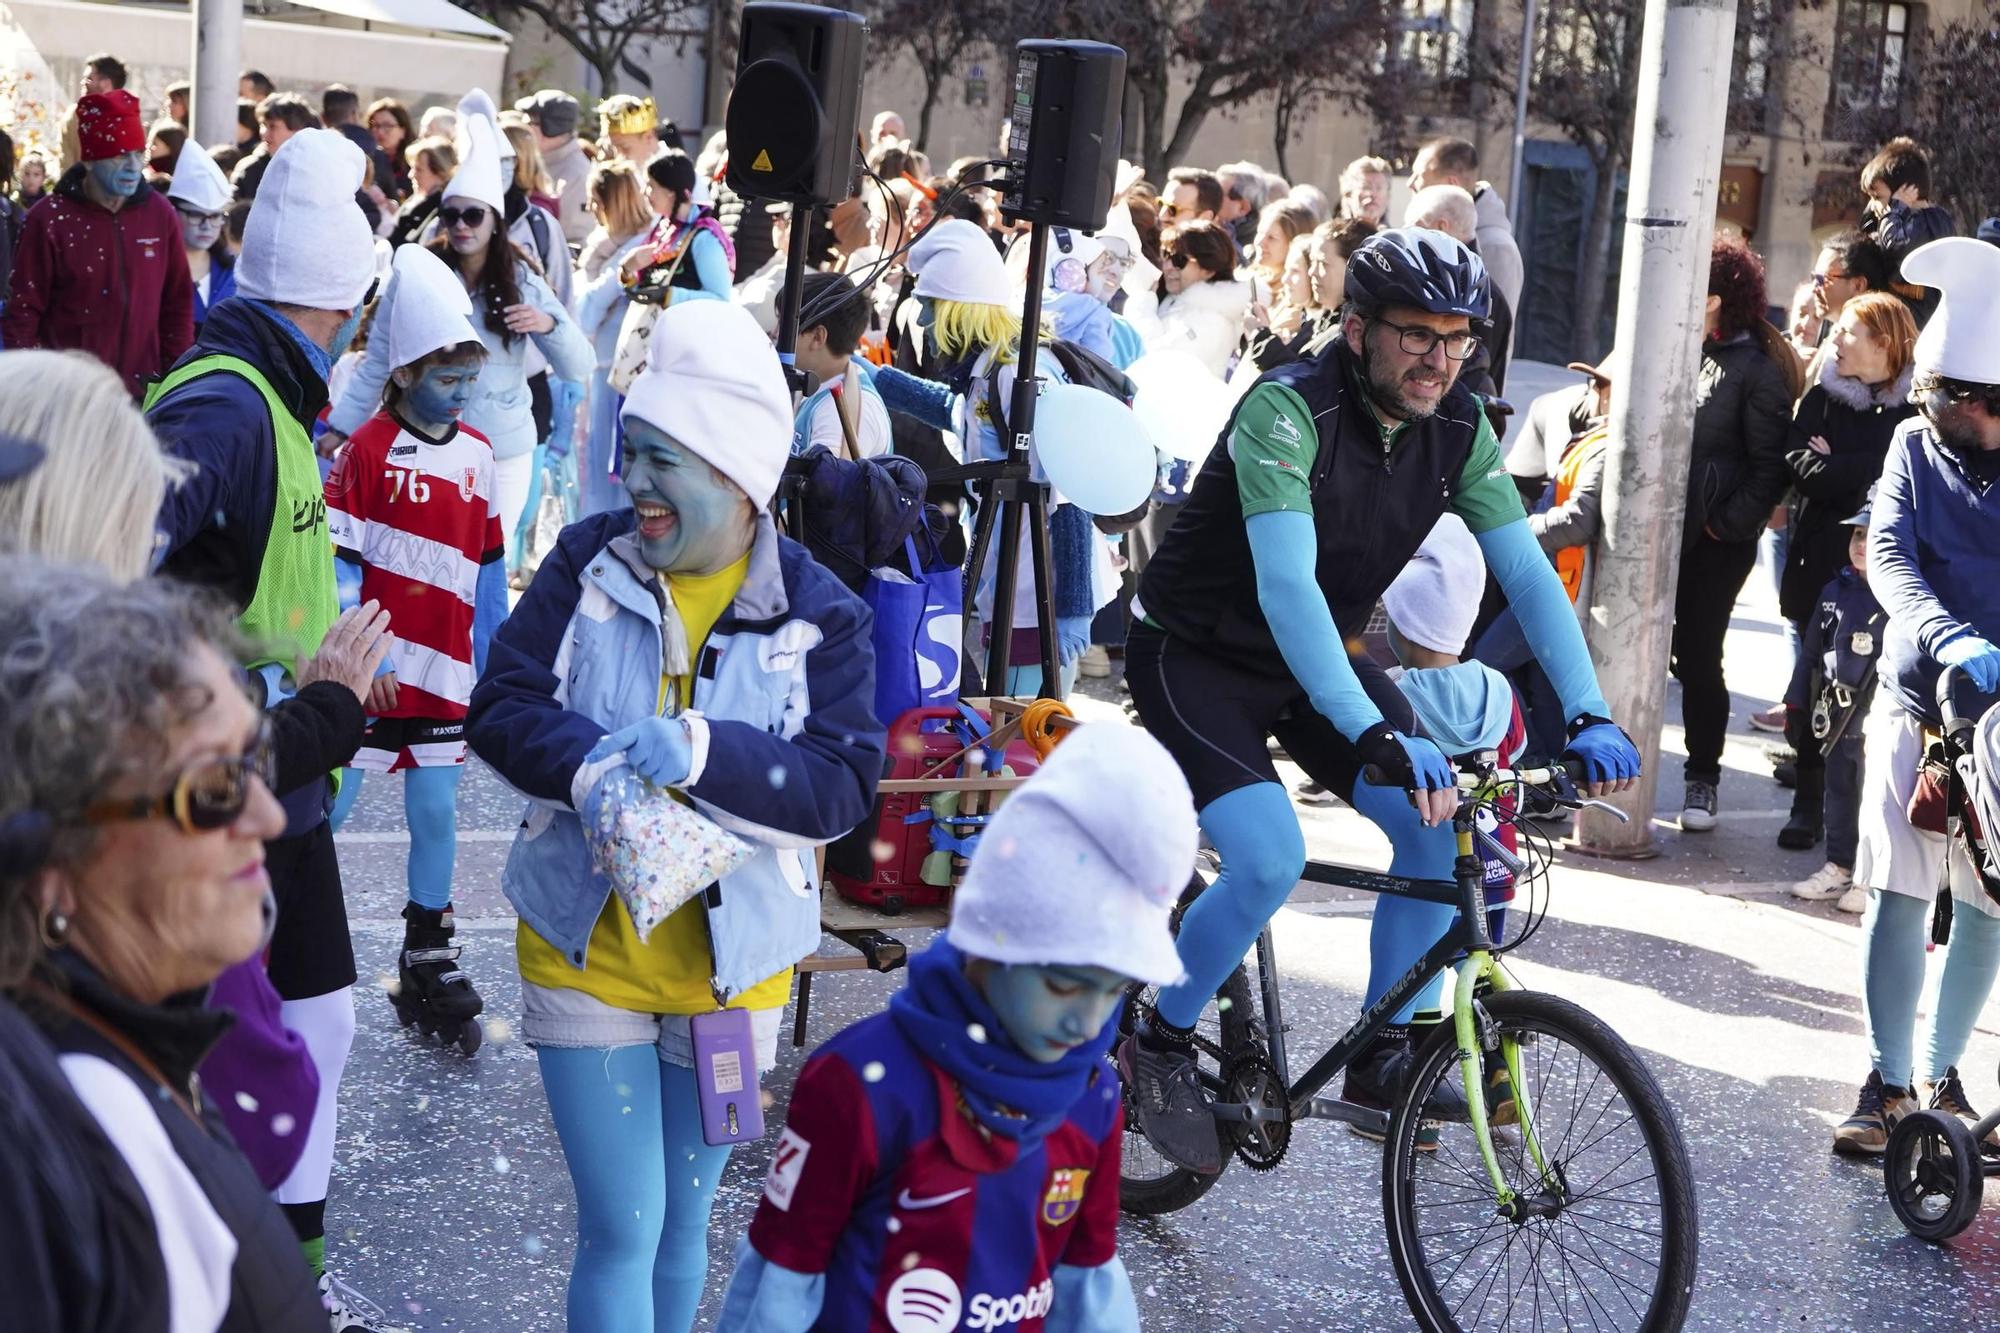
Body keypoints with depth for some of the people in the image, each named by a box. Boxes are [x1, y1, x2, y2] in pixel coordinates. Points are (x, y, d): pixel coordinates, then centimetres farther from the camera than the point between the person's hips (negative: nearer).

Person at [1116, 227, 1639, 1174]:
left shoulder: (1456, 427, -10)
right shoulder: (1288, 409, -30)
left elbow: (1526, 572, -11)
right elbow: (1286, 584, -41)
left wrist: (1588, 715, -25)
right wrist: (1379, 736, -52)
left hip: (1317, 657, 6)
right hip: (1195, 656, -6)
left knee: (1446, 830, -11)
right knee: (1270, 860, -25)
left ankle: (1382, 1056, 4)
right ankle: (1160, 1047, -1)